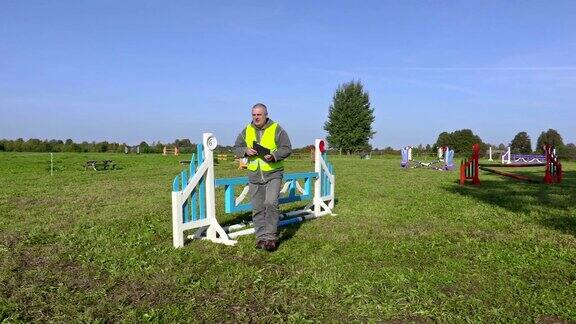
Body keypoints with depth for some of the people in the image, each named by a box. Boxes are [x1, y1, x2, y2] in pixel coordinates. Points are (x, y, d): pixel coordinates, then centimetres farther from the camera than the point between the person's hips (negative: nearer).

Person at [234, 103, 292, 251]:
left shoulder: (276, 129, -4)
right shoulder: (246, 131, 8)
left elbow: (287, 148, -5)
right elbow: (236, 148, 13)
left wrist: (274, 156, -22)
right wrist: (245, 151, -9)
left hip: (273, 174, -4)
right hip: (254, 176, 4)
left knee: (271, 204, -16)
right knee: (257, 208, 8)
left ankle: (270, 237, -6)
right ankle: (261, 237, 19)